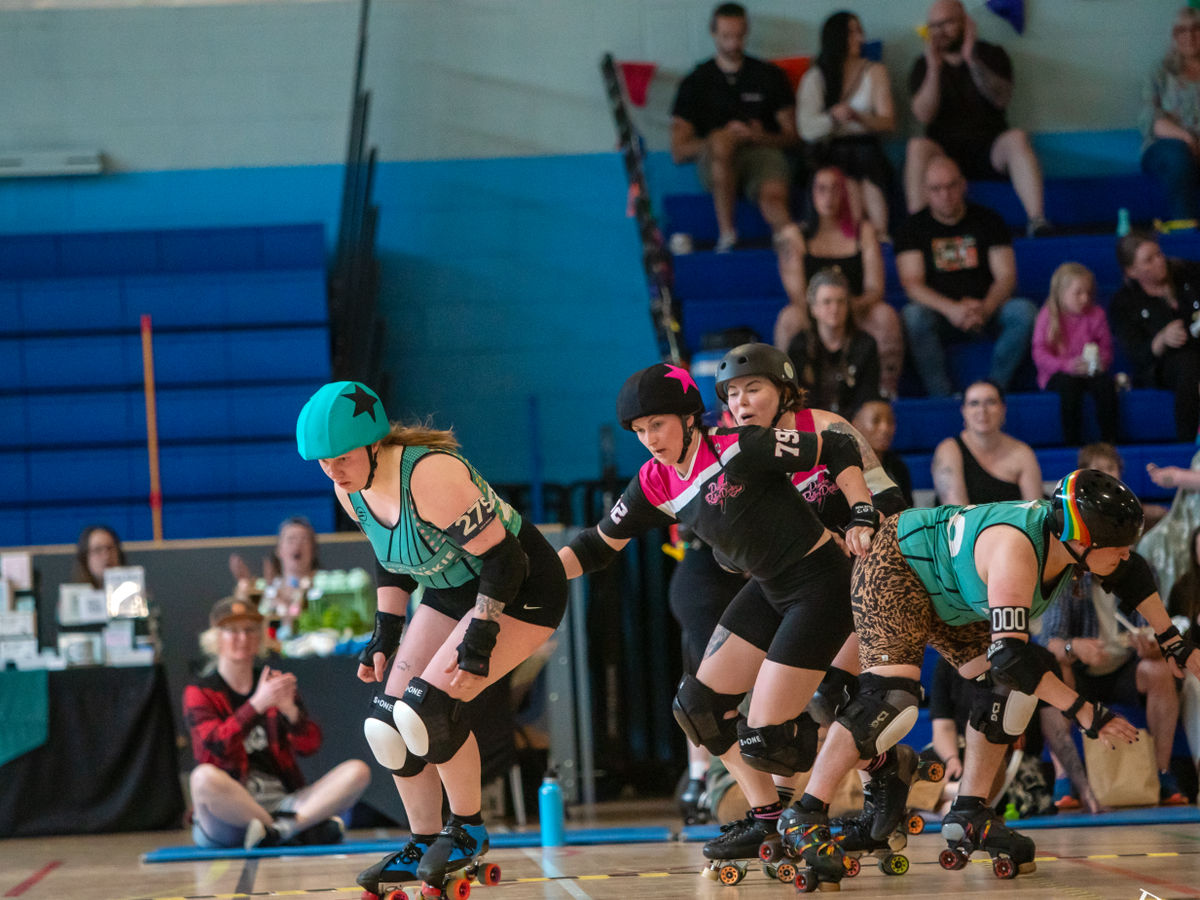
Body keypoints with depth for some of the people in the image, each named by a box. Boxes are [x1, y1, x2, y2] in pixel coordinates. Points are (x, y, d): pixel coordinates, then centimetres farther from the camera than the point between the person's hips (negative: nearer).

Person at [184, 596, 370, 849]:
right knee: (204, 777, -38)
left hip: (281, 803, 4)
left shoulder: (277, 684, 17)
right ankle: (307, 831, -30)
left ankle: (281, 829, -33)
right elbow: (215, 745, -15)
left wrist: (290, 711, -16)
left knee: (358, 771, -14)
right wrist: (257, 704, -26)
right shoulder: (199, 693, 6)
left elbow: (309, 746, 4)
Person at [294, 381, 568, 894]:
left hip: (520, 590, -9)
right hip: (453, 591, 9)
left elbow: (500, 557, -28)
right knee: (389, 716, -1)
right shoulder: (351, 490, -5)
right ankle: (423, 846, 14)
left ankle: (468, 830, 0)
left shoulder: (429, 474, -32)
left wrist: (479, 639, -27)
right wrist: (385, 635, 5)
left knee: (429, 707, -22)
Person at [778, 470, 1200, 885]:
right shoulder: (1016, 552, -39)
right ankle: (801, 815, -23)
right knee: (892, 698, -26)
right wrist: (1084, 712, -40)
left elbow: (1130, 573, 8)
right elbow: (1009, 655, -43)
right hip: (893, 565, -9)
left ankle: (969, 815, 7)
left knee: (1010, 687, -1)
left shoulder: (1067, 535, -14)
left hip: (948, 598, 9)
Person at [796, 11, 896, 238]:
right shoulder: (814, 78, 8)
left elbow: (888, 123, 2)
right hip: (833, 152, -1)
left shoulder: (874, 72, 14)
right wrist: (833, 117, -25)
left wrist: (858, 117, -19)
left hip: (866, 145, 1)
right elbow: (806, 129, -4)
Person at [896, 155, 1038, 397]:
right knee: (913, 316, -34)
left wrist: (984, 309, -22)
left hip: (986, 308, 1)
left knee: (1024, 312, -29)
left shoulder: (987, 221, 9)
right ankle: (942, 397, -35)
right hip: (941, 313, -1)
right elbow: (912, 284, -6)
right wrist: (950, 309, -26)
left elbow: (1006, 276, 1)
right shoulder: (913, 228, 5)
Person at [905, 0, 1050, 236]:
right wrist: (933, 69, -16)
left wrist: (973, 61, -18)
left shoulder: (991, 55, 9)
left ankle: (1036, 220, -44)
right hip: (944, 152, 0)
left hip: (989, 150, 0)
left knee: (1017, 138, -32)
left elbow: (1002, 99, -9)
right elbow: (923, 115, -6)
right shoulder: (923, 65, 9)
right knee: (917, 147, -32)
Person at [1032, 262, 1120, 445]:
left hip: (1089, 371, 3)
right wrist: (1067, 365, -26)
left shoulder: (1096, 315, 6)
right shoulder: (1048, 316, -3)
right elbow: (1040, 354, -10)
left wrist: (1100, 360, -18)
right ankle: (1072, 442, -33)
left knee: (1105, 383, -31)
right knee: (1069, 383, -37)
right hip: (1058, 374, -2)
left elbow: (1106, 348, 8)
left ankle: (1109, 439, -25)